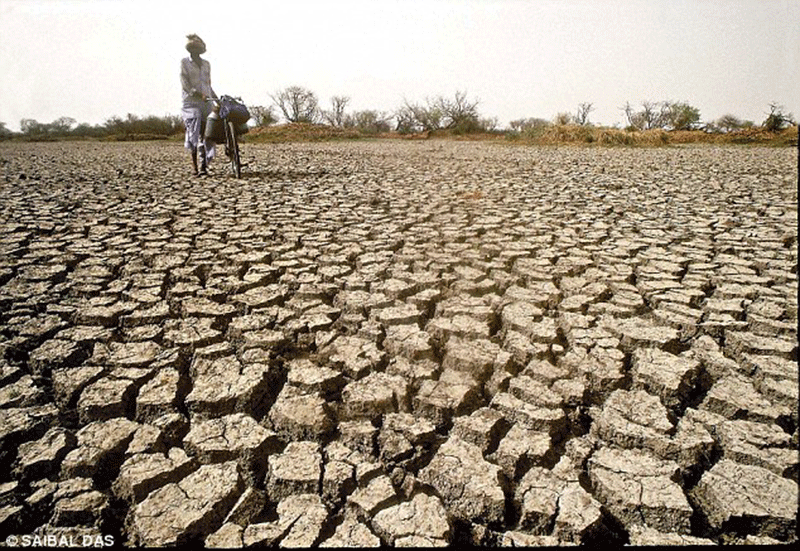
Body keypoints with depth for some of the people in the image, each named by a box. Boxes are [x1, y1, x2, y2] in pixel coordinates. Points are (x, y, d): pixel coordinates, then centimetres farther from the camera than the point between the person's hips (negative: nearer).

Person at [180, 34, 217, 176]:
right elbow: (185, 84, -4)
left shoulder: (206, 64, 19)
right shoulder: (185, 62, 7)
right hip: (191, 102, -3)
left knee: (206, 134, -3)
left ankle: (204, 166, 1)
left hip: (207, 102, 4)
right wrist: (199, 94, -17)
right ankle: (195, 165, -8)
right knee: (194, 133, -11)